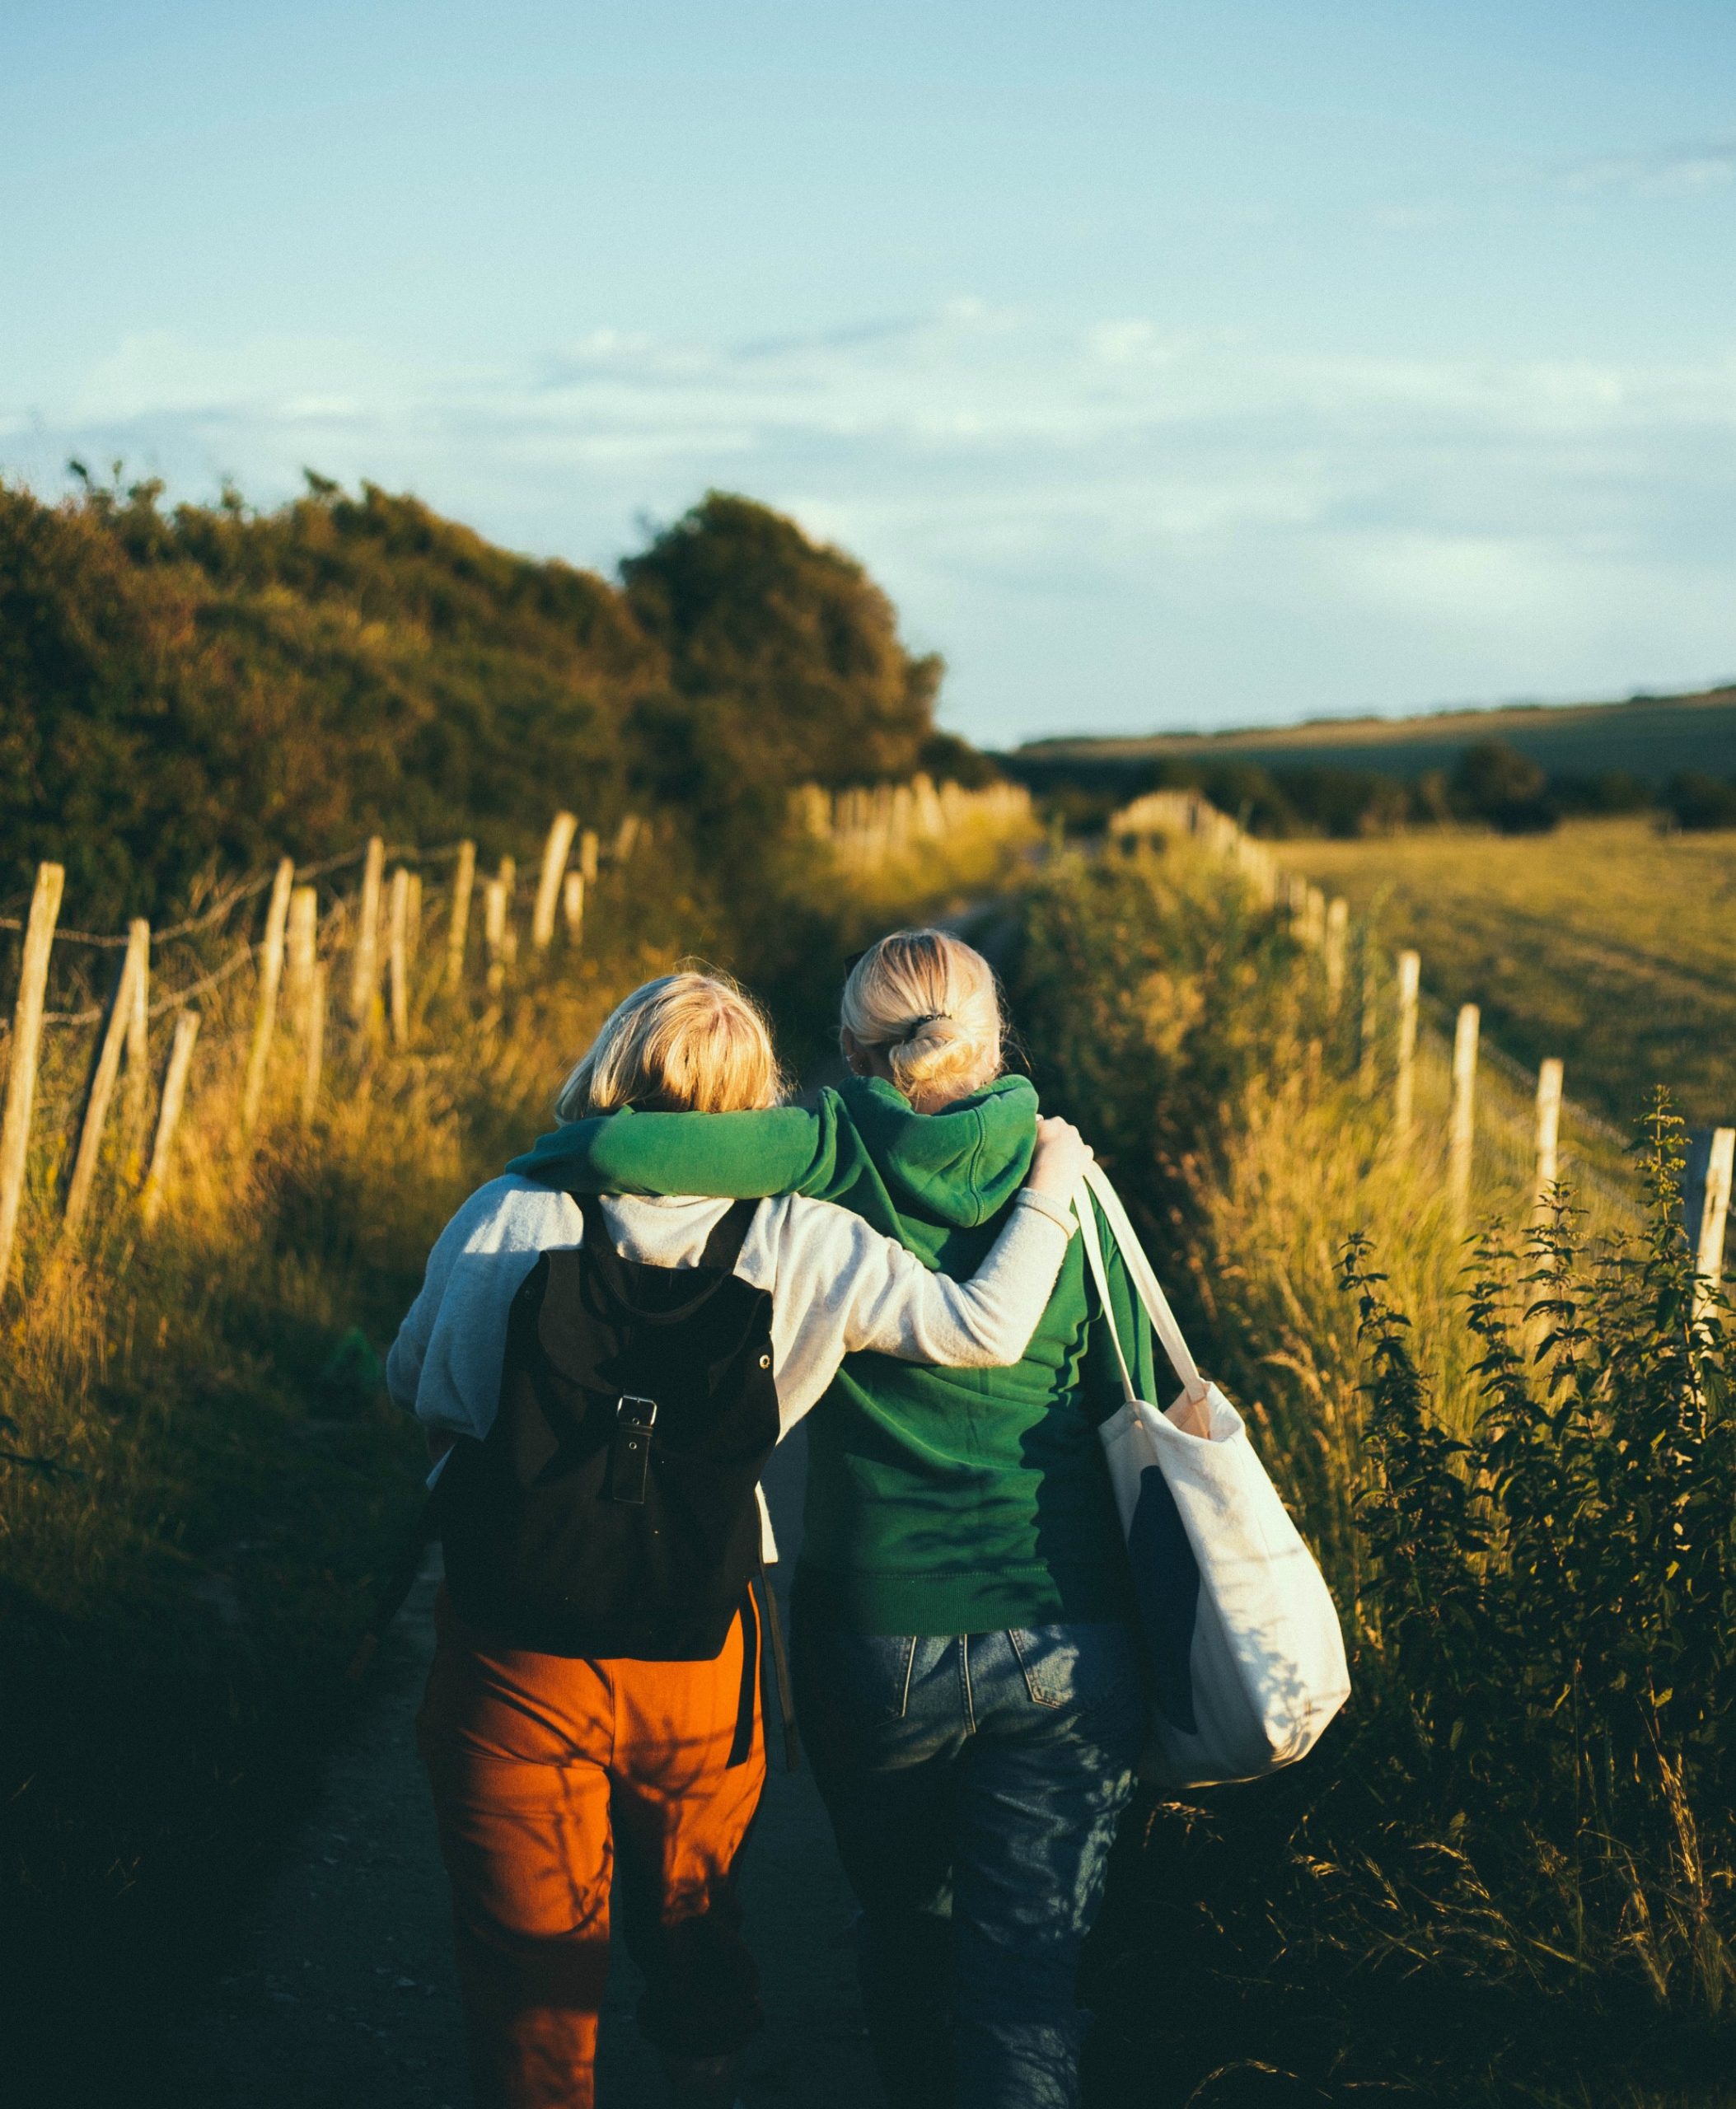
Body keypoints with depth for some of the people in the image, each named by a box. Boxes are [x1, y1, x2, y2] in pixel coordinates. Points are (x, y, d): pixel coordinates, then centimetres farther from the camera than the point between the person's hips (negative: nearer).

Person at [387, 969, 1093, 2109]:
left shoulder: (507, 1218, -9)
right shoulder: (799, 1243, -11)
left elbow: (414, 1386, 5)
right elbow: (985, 1329, -14)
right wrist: (1048, 1193, 2)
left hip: (512, 1653, -1)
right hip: (695, 1652, 1)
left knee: (530, 1946, 15)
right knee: (692, 1913, 28)